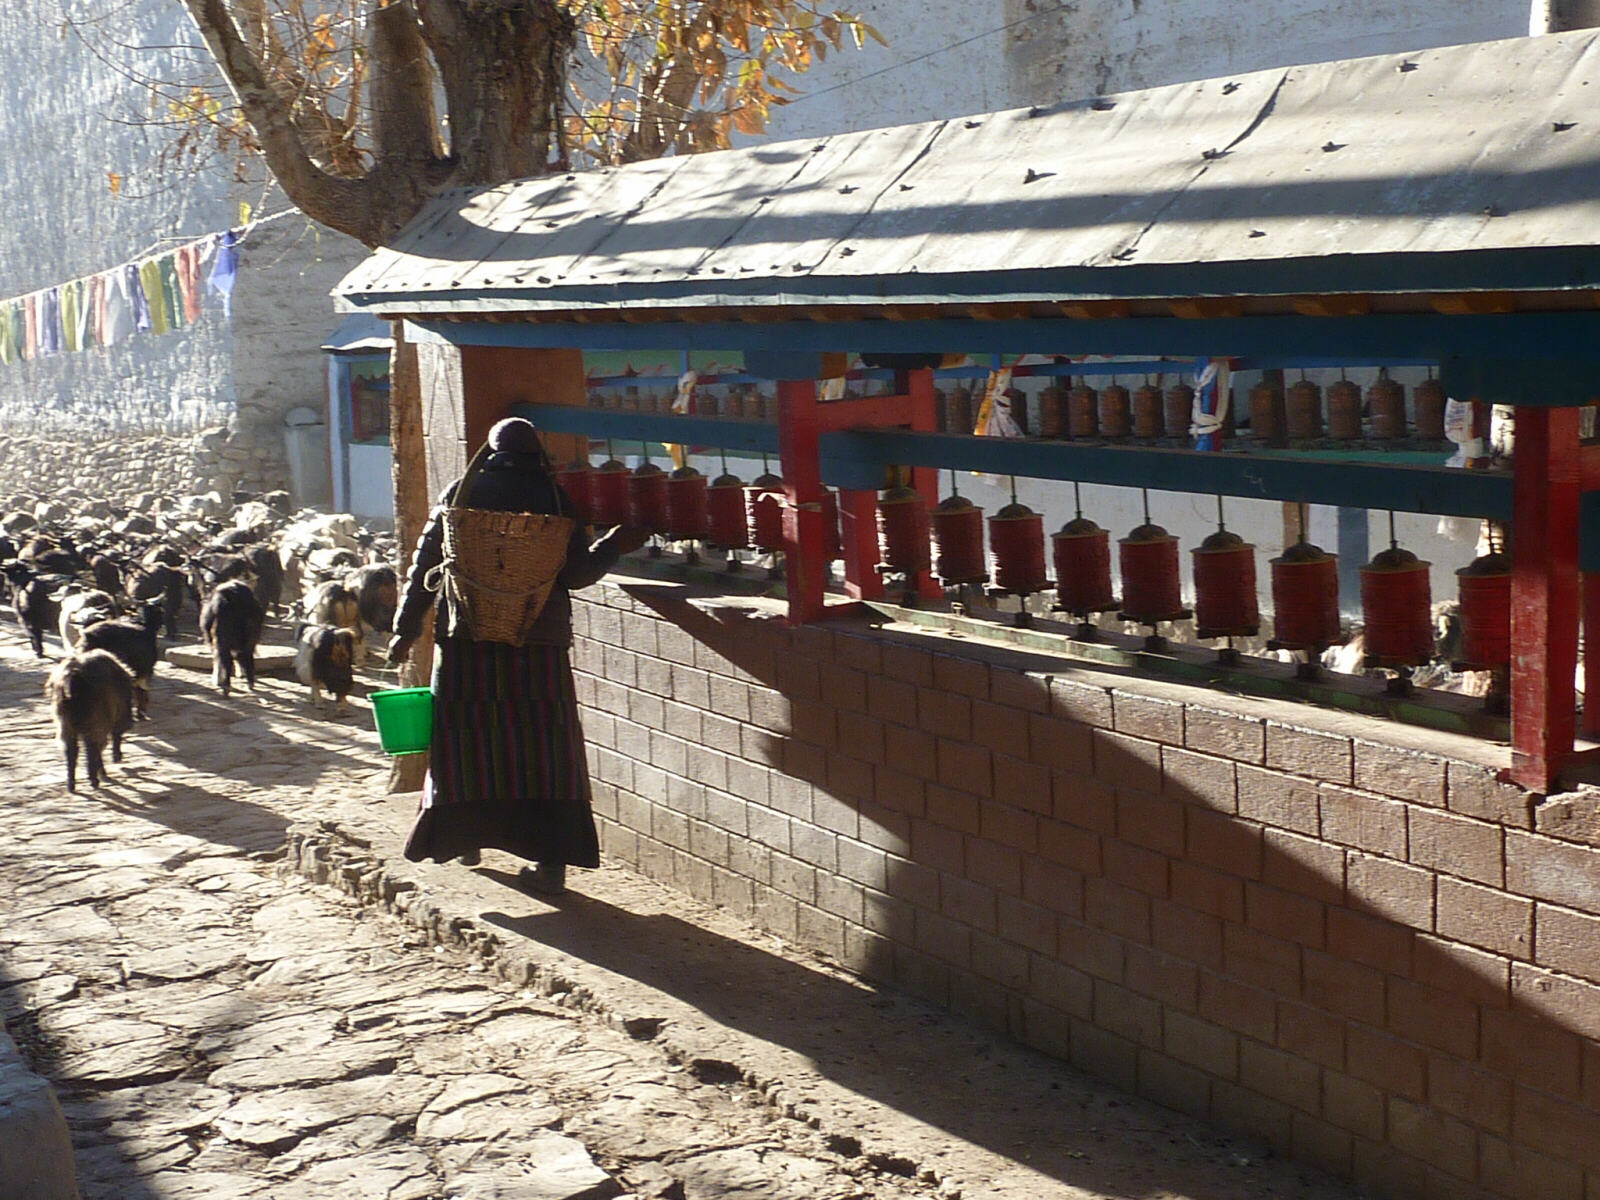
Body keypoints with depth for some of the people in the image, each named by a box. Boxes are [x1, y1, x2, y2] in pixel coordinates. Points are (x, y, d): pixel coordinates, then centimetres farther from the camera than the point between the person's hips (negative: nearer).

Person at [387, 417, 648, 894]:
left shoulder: (459, 495, 5)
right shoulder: (553, 497, 0)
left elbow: (424, 567, 6)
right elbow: (575, 573, -3)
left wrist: (407, 629, 14)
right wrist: (615, 546, 14)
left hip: (466, 640, 1)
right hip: (539, 642, -1)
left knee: (466, 735, 14)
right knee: (545, 746, 2)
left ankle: (463, 837, 24)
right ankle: (551, 859, -1)